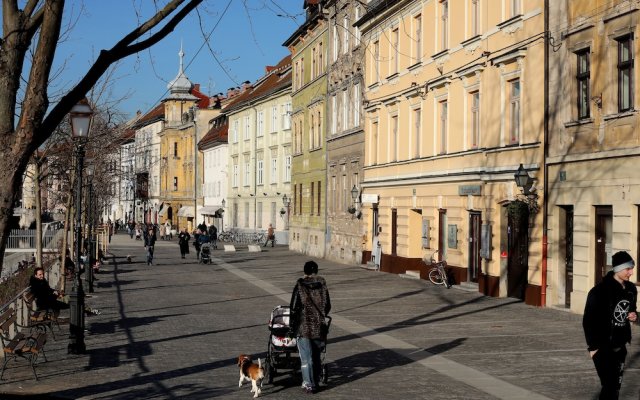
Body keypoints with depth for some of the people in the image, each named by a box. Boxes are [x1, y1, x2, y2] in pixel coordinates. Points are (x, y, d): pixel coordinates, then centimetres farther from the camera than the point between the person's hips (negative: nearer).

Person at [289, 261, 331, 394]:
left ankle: (308, 384, 3)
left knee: (306, 358, 3)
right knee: (316, 356, 17)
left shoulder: (300, 286, -9)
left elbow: (294, 308, -8)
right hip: (319, 328, 3)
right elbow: (327, 306, 6)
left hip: (303, 327, -3)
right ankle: (316, 381, 24)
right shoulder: (322, 286, -2)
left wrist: (291, 328, -1)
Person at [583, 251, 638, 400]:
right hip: (603, 347, -6)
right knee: (609, 386, -9)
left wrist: (634, 316, -2)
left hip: (620, 346, 7)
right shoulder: (600, 291, -17)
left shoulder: (631, 289, 4)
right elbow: (588, 320, -13)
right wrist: (593, 346, -13)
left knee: (616, 386, 12)